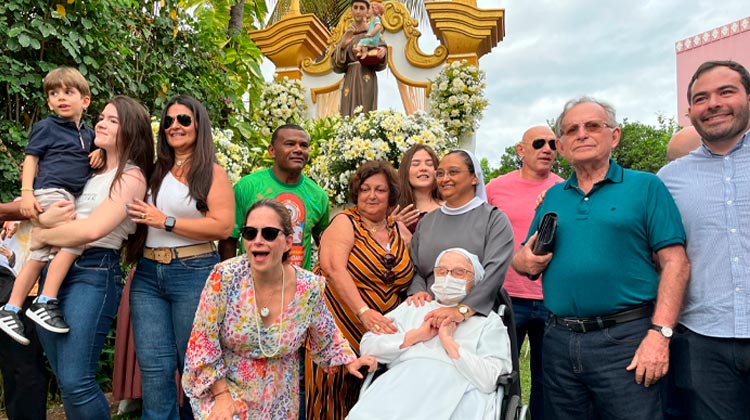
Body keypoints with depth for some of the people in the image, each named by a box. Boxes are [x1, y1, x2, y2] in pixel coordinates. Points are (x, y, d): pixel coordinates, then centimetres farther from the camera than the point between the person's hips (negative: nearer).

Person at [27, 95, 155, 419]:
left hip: (93, 273, -7)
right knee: (64, 379, 13)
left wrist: (41, 237, -4)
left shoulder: (131, 177, -6)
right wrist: (43, 218, -3)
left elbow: (92, 229, -18)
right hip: (55, 269, 8)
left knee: (75, 382, -10)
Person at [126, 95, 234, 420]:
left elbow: (223, 226, -13)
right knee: (153, 366, 3)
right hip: (148, 274, 4)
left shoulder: (212, 172, -1)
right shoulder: (155, 172, 14)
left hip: (194, 274, -4)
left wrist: (166, 221, -13)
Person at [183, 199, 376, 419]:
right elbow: (203, 343, -13)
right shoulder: (225, 277, -21)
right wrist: (222, 396, -14)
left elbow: (326, 335, 4)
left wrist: (350, 360, -4)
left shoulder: (309, 287, -15)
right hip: (225, 387, -2)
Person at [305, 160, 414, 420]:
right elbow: (334, 269, -20)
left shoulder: (400, 231, 9)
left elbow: (415, 271, 12)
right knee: (334, 395, 0)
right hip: (339, 327, -4)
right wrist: (364, 312, -29)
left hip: (382, 332, 4)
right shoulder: (345, 223, -5)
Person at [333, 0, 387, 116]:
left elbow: (379, 64, 3)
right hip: (350, 81, 3)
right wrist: (342, 45, -12)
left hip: (367, 81, -2)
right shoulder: (346, 35, 14)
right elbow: (336, 64, 3)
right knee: (348, 116, -4)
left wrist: (383, 51, -18)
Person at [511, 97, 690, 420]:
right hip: (559, 341, 4)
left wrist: (660, 333, -15)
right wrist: (524, 261, -6)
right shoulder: (552, 197, 13)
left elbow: (674, 263, -6)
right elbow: (524, 259, 17)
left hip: (625, 338, -4)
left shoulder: (645, 186, 1)